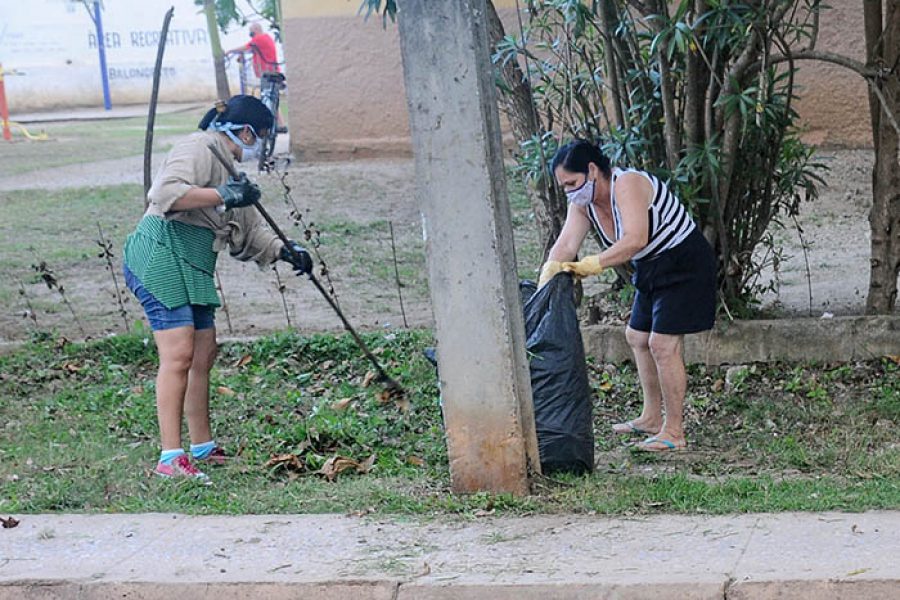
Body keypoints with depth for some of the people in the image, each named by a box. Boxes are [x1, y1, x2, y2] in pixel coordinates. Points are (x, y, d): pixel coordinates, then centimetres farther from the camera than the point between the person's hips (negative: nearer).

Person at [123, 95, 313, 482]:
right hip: (161, 258, -11)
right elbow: (165, 193, -26)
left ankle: (202, 449, 26)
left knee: (204, 354, 14)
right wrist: (222, 196, -26)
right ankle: (170, 459, -18)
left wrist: (284, 251, 11)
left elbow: (249, 231, 27)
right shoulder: (200, 148, -9)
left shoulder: (228, 165, 24)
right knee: (179, 355, -16)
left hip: (191, 269, 11)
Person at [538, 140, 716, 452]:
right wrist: (545, 283, -25)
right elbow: (565, 245, -9)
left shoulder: (627, 185, -28)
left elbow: (635, 239, -40)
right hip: (651, 268, 10)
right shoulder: (583, 203, 1)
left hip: (684, 264, -10)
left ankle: (674, 432, -9)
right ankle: (651, 418, 30)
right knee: (637, 337, 17)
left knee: (663, 343, -14)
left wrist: (593, 265, -46)